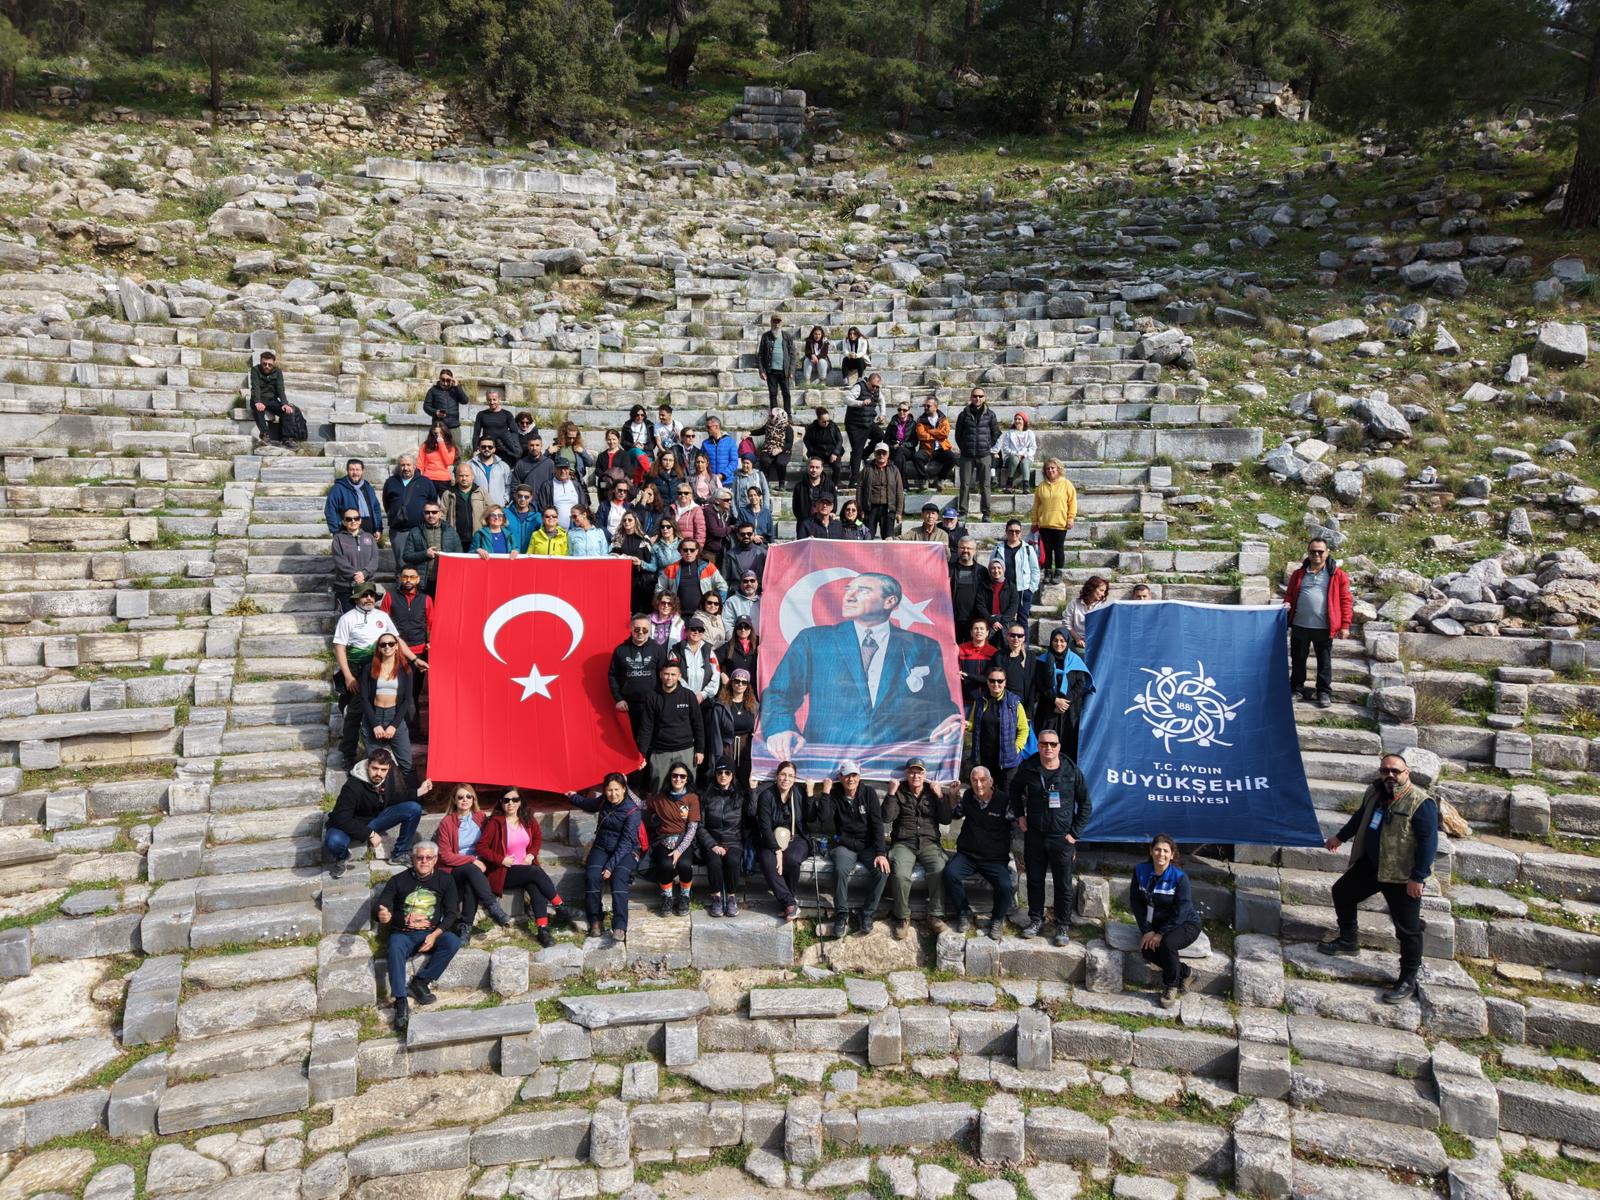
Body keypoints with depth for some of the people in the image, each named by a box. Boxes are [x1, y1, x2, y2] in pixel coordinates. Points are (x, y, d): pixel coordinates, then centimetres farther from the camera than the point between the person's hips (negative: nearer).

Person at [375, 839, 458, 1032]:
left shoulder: (444, 880, 4)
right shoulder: (398, 880, 1)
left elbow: (452, 913, 1)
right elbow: (381, 908, -4)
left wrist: (435, 934, -16)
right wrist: (383, 916, -31)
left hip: (432, 934, 1)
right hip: (403, 934, -1)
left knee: (453, 942, -29)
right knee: (395, 949, -35)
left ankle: (420, 982, -20)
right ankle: (401, 1002, -38)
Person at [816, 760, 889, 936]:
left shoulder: (869, 793, -1)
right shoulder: (834, 795, 0)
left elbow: (877, 824, -7)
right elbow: (823, 820, -15)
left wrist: (881, 853, -16)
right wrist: (825, 794, -19)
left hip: (868, 844, 1)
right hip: (845, 845, -1)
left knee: (882, 870, -26)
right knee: (841, 870, -31)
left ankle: (867, 913, -10)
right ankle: (842, 915, -13)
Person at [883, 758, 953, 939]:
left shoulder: (933, 792, 12)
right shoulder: (899, 792, 7)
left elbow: (946, 820, 4)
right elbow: (887, 818, -6)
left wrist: (940, 796, -6)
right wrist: (891, 793, -14)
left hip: (929, 843, 1)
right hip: (903, 843, -1)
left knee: (939, 871, -29)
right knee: (900, 874, -30)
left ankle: (936, 915, -12)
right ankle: (903, 917, -11)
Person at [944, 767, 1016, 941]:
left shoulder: (1004, 801, -4)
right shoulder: (967, 797, 8)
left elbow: (1018, 827, 2)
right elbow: (953, 814, 25)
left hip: (995, 859, -3)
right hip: (966, 855, 3)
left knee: (1005, 887, -30)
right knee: (950, 873, -29)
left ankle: (998, 920, 3)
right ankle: (965, 914, -7)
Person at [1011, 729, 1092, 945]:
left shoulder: (1072, 771, -7)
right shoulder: (1028, 769, -3)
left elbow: (1085, 805, 2)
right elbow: (1014, 789, 18)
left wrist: (1075, 833, -2)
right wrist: (1019, 815, 9)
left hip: (1062, 838, -2)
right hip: (1034, 836, 2)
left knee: (1064, 885, 6)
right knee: (1034, 881, 12)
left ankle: (1063, 925, 19)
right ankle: (1036, 919, 28)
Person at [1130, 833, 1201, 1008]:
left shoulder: (1179, 877, -18)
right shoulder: (1140, 871, -5)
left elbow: (1181, 911, -21)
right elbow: (1135, 902, -2)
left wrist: (1161, 934, -24)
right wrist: (1147, 930, -11)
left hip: (1186, 924, -4)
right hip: (1155, 923, 4)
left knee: (1167, 943, -34)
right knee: (1147, 949, -25)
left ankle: (1170, 987, -8)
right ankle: (1185, 973, 1)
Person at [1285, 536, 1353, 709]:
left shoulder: (1337, 574, 0)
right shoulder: (1299, 574, 9)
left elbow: (1345, 600, -1)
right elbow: (1289, 595, 16)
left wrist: (1345, 625, -5)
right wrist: (1286, 606, -4)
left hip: (1324, 628, -3)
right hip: (1299, 625, 3)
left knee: (1324, 661, 5)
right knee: (1298, 659, 13)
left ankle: (1324, 692, 15)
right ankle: (1296, 688, 25)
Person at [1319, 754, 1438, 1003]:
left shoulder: (1420, 803, -22)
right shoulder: (1374, 792, 1)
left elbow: (1429, 842, -22)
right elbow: (1361, 816, 20)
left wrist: (1418, 877, -23)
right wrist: (1341, 837, 29)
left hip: (1403, 875, -8)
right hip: (1370, 864, 8)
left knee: (1407, 929, 0)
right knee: (1342, 892, 21)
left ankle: (1408, 981, 13)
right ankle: (1348, 940, 41)